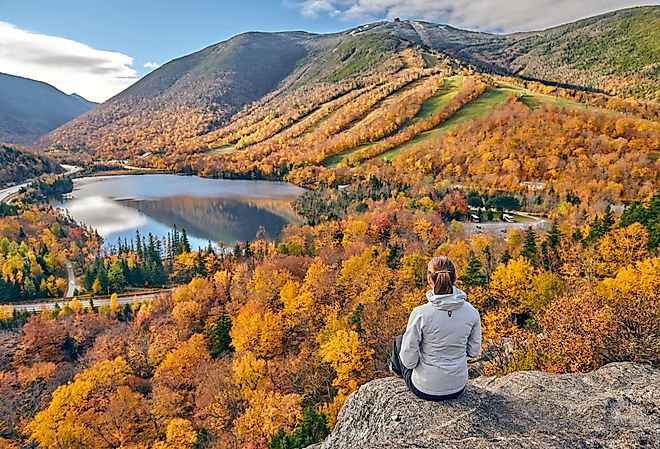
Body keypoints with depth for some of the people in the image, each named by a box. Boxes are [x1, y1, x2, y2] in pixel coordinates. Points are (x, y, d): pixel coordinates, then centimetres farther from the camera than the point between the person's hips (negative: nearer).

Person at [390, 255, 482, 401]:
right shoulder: (471, 312, -13)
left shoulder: (420, 314, -26)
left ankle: (397, 368, 53)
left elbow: (409, 360, -17)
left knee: (400, 340, 23)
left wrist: (411, 362, 4)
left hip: (426, 390, -4)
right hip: (458, 388, 4)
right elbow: (474, 351, 0)